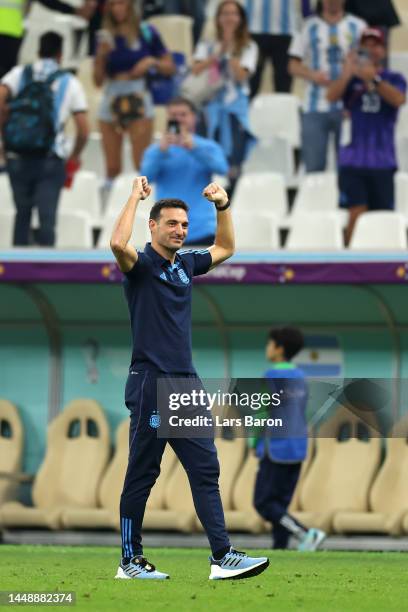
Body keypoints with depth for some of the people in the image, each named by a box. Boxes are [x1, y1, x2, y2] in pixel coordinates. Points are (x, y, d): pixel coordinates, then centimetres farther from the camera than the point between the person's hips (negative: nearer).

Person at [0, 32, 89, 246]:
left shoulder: (19, 74, 7)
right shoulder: (70, 82, 6)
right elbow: (83, 130, 2)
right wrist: (74, 157, 17)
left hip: (18, 158, 2)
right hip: (51, 159, -2)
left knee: (22, 214, 15)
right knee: (47, 217, -5)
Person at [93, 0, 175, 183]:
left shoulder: (147, 33, 1)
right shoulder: (105, 37, 7)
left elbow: (169, 67, 7)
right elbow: (98, 80, 5)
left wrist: (152, 62, -12)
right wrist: (101, 55, -9)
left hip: (138, 101, -3)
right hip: (111, 101, 3)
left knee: (142, 165, -10)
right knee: (113, 168, 5)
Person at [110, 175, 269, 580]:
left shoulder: (185, 264, 15)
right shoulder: (141, 265, -5)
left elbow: (225, 248, 32)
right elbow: (118, 243, -28)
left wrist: (223, 206, 19)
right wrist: (135, 196, -18)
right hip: (150, 382, -7)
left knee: (205, 469, 0)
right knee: (142, 474, 0)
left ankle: (222, 557, -4)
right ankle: (130, 560, 7)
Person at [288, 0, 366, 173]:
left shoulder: (358, 27, 8)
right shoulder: (309, 27, 9)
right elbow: (294, 65, 9)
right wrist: (312, 75, -10)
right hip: (315, 108, 0)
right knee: (314, 166, -3)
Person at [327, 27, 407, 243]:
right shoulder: (351, 79, 7)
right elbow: (332, 96, -11)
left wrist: (374, 79, -28)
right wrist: (348, 74, -29)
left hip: (382, 161, 1)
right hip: (353, 159, -1)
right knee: (357, 213, -10)